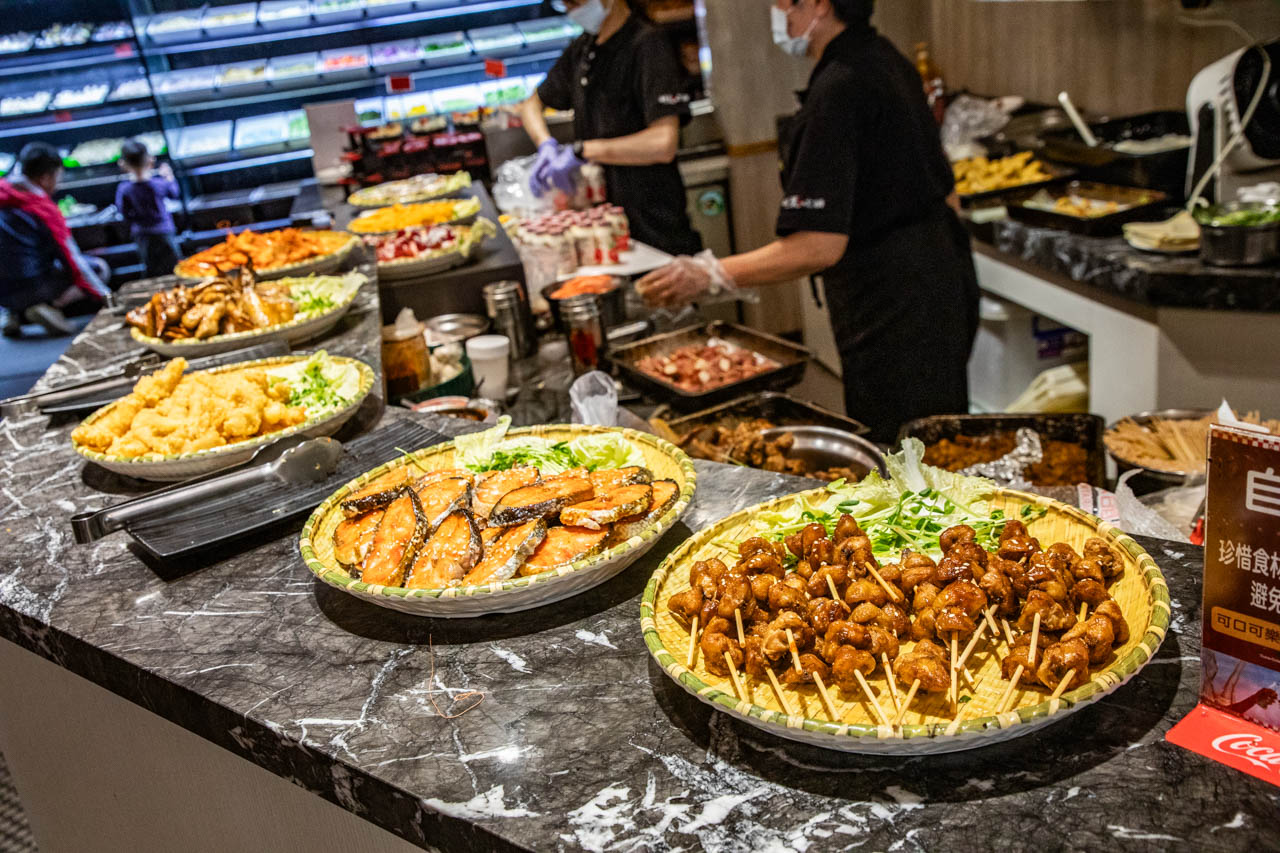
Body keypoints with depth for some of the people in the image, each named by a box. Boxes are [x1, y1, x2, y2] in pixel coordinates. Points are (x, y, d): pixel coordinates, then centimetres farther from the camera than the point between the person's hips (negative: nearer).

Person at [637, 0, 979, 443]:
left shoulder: (837, 92, -22)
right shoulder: (886, 60, 10)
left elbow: (820, 246, -27)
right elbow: (945, 193, 18)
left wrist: (708, 274, -24)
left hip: (896, 314, -11)